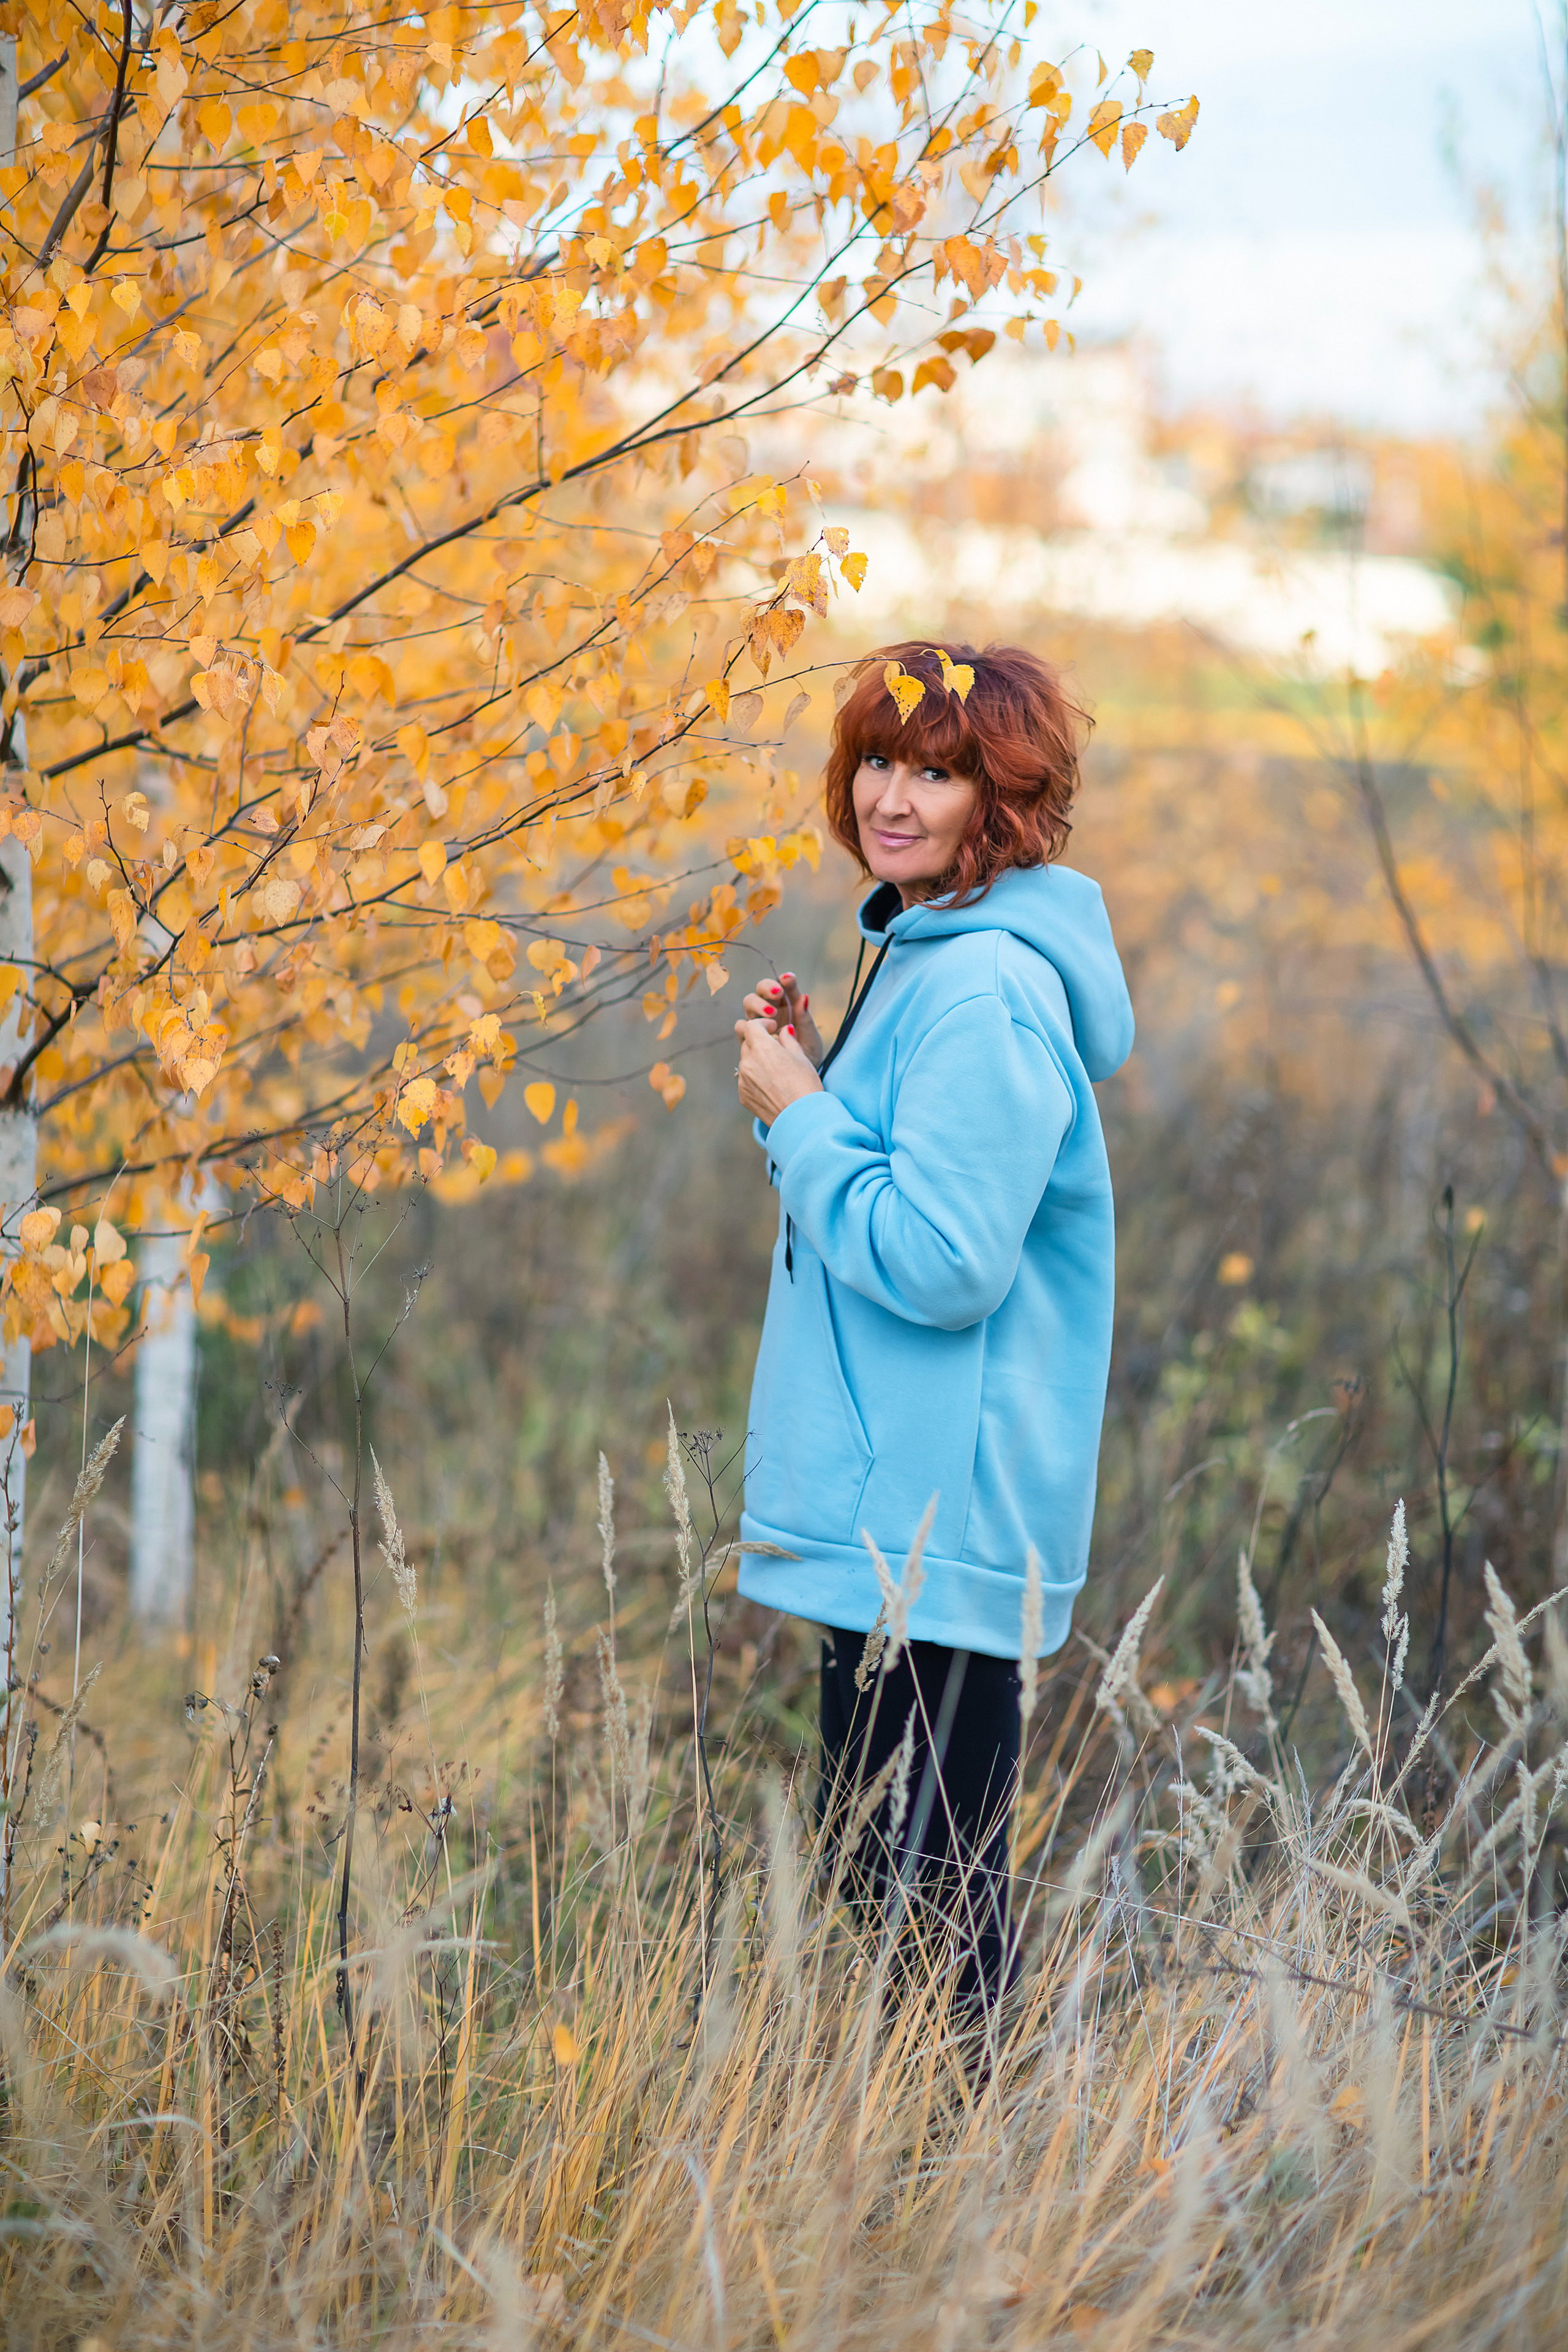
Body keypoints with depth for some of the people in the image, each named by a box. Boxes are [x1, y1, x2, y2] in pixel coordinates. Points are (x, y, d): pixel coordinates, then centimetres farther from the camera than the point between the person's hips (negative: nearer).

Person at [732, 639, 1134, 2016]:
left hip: (939, 1525, -10)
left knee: (923, 1884, -5)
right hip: (890, 1512, 10)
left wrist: (801, 1119, -13)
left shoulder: (984, 990, -17)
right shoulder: (919, 953, 14)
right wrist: (815, 1081, 9)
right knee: (880, 1867, 15)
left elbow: (942, 1265, -23)